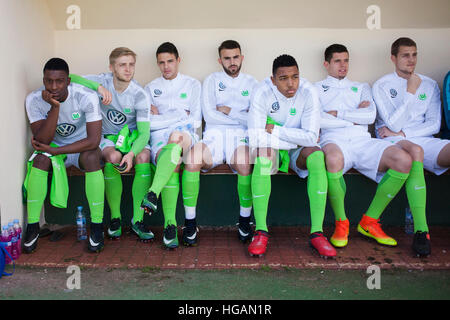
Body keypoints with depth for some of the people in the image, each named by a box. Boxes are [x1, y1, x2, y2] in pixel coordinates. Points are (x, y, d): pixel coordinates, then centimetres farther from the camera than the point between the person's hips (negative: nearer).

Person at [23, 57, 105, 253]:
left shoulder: (87, 97, -23)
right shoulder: (34, 100, -16)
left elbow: (93, 141, -26)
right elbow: (42, 141, -23)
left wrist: (53, 150, -25)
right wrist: (54, 107, -34)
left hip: (82, 147, -2)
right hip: (54, 147, 2)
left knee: (91, 156, -34)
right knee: (41, 158, -29)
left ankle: (96, 226, -24)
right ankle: (32, 227, -18)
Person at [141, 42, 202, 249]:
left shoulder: (192, 85, 20)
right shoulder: (151, 88, 24)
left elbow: (195, 121, 8)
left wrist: (161, 116, 3)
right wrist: (179, 116, 2)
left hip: (185, 135, -1)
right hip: (160, 137, 1)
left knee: (176, 137, -41)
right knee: (172, 165, -35)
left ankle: (153, 194, -50)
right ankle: (170, 224, -36)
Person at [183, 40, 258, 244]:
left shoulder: (251, 83, 17)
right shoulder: (212, 80, 15)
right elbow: (209, 116, 1)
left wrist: (229, 111, 0)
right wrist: (242, 117, 2)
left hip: (240, 136, 0)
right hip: (214, 135, 0)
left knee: (245, 163, -35)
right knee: (192, 158, -33)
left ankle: (245, 220, -16)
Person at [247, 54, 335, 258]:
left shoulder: (308, 92, -15)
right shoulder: (262, 93, -18)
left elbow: (311, 137, -21)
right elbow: (255, 138, -26)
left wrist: (275, 130, -21)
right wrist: (297, 138, -21)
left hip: (298, 150, 2)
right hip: (272, 149, -1)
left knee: (317, 156, -30)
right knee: (262, 156, -35)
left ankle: (316, 233, -28)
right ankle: (261, 232, -30)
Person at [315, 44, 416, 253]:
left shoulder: (361, 87, 30)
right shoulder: (316, 89, 21)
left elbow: (371, 116, 10)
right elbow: (316, 119, -1)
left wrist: (337, 113, 3)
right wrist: (355, 116, 4)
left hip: (363, 141, 4)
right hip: (334, 141, -4)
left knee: (404, 160, -25)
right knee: (333, 158, -43)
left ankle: (369, 221, -11)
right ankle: (341, 223, -19)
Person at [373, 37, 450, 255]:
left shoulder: (429, 85, 17)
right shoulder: (381, 85, 7)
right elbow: (393, 124, -5)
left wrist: (402, 133, -5)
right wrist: (410, 93, -5)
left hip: (424, 140, 4)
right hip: (392, 141, -4)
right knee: (415, 151, -40)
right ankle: (420, 230, -43)